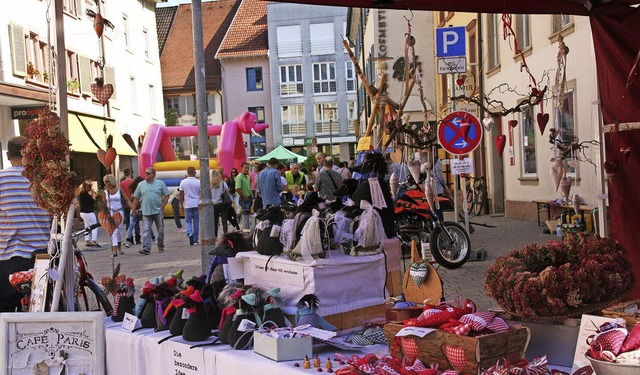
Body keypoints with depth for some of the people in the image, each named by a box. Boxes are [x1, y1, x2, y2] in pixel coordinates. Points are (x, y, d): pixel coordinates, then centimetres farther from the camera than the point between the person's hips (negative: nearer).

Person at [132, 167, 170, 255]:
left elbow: (166, 196, 2)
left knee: (160, 230, 8)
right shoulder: (141, 185, 7)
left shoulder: (160, 183, 2)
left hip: (158, 211, -1)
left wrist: (162, 207, -6)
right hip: (146, 211, 1)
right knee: (147, 230, -8)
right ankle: (146, 248, -14)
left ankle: (161, 247, 23)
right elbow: (136, 198, 11)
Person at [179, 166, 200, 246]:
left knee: (188, 221, 8)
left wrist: (181, 204, 12)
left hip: (187, 204, 0)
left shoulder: (183, 182, -2)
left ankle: (190, 233, -20)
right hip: (197, 204, 0)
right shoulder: (198, 182, -3)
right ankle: (195, 240, 11)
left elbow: (181, 195, 2)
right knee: (196, 222, 7)